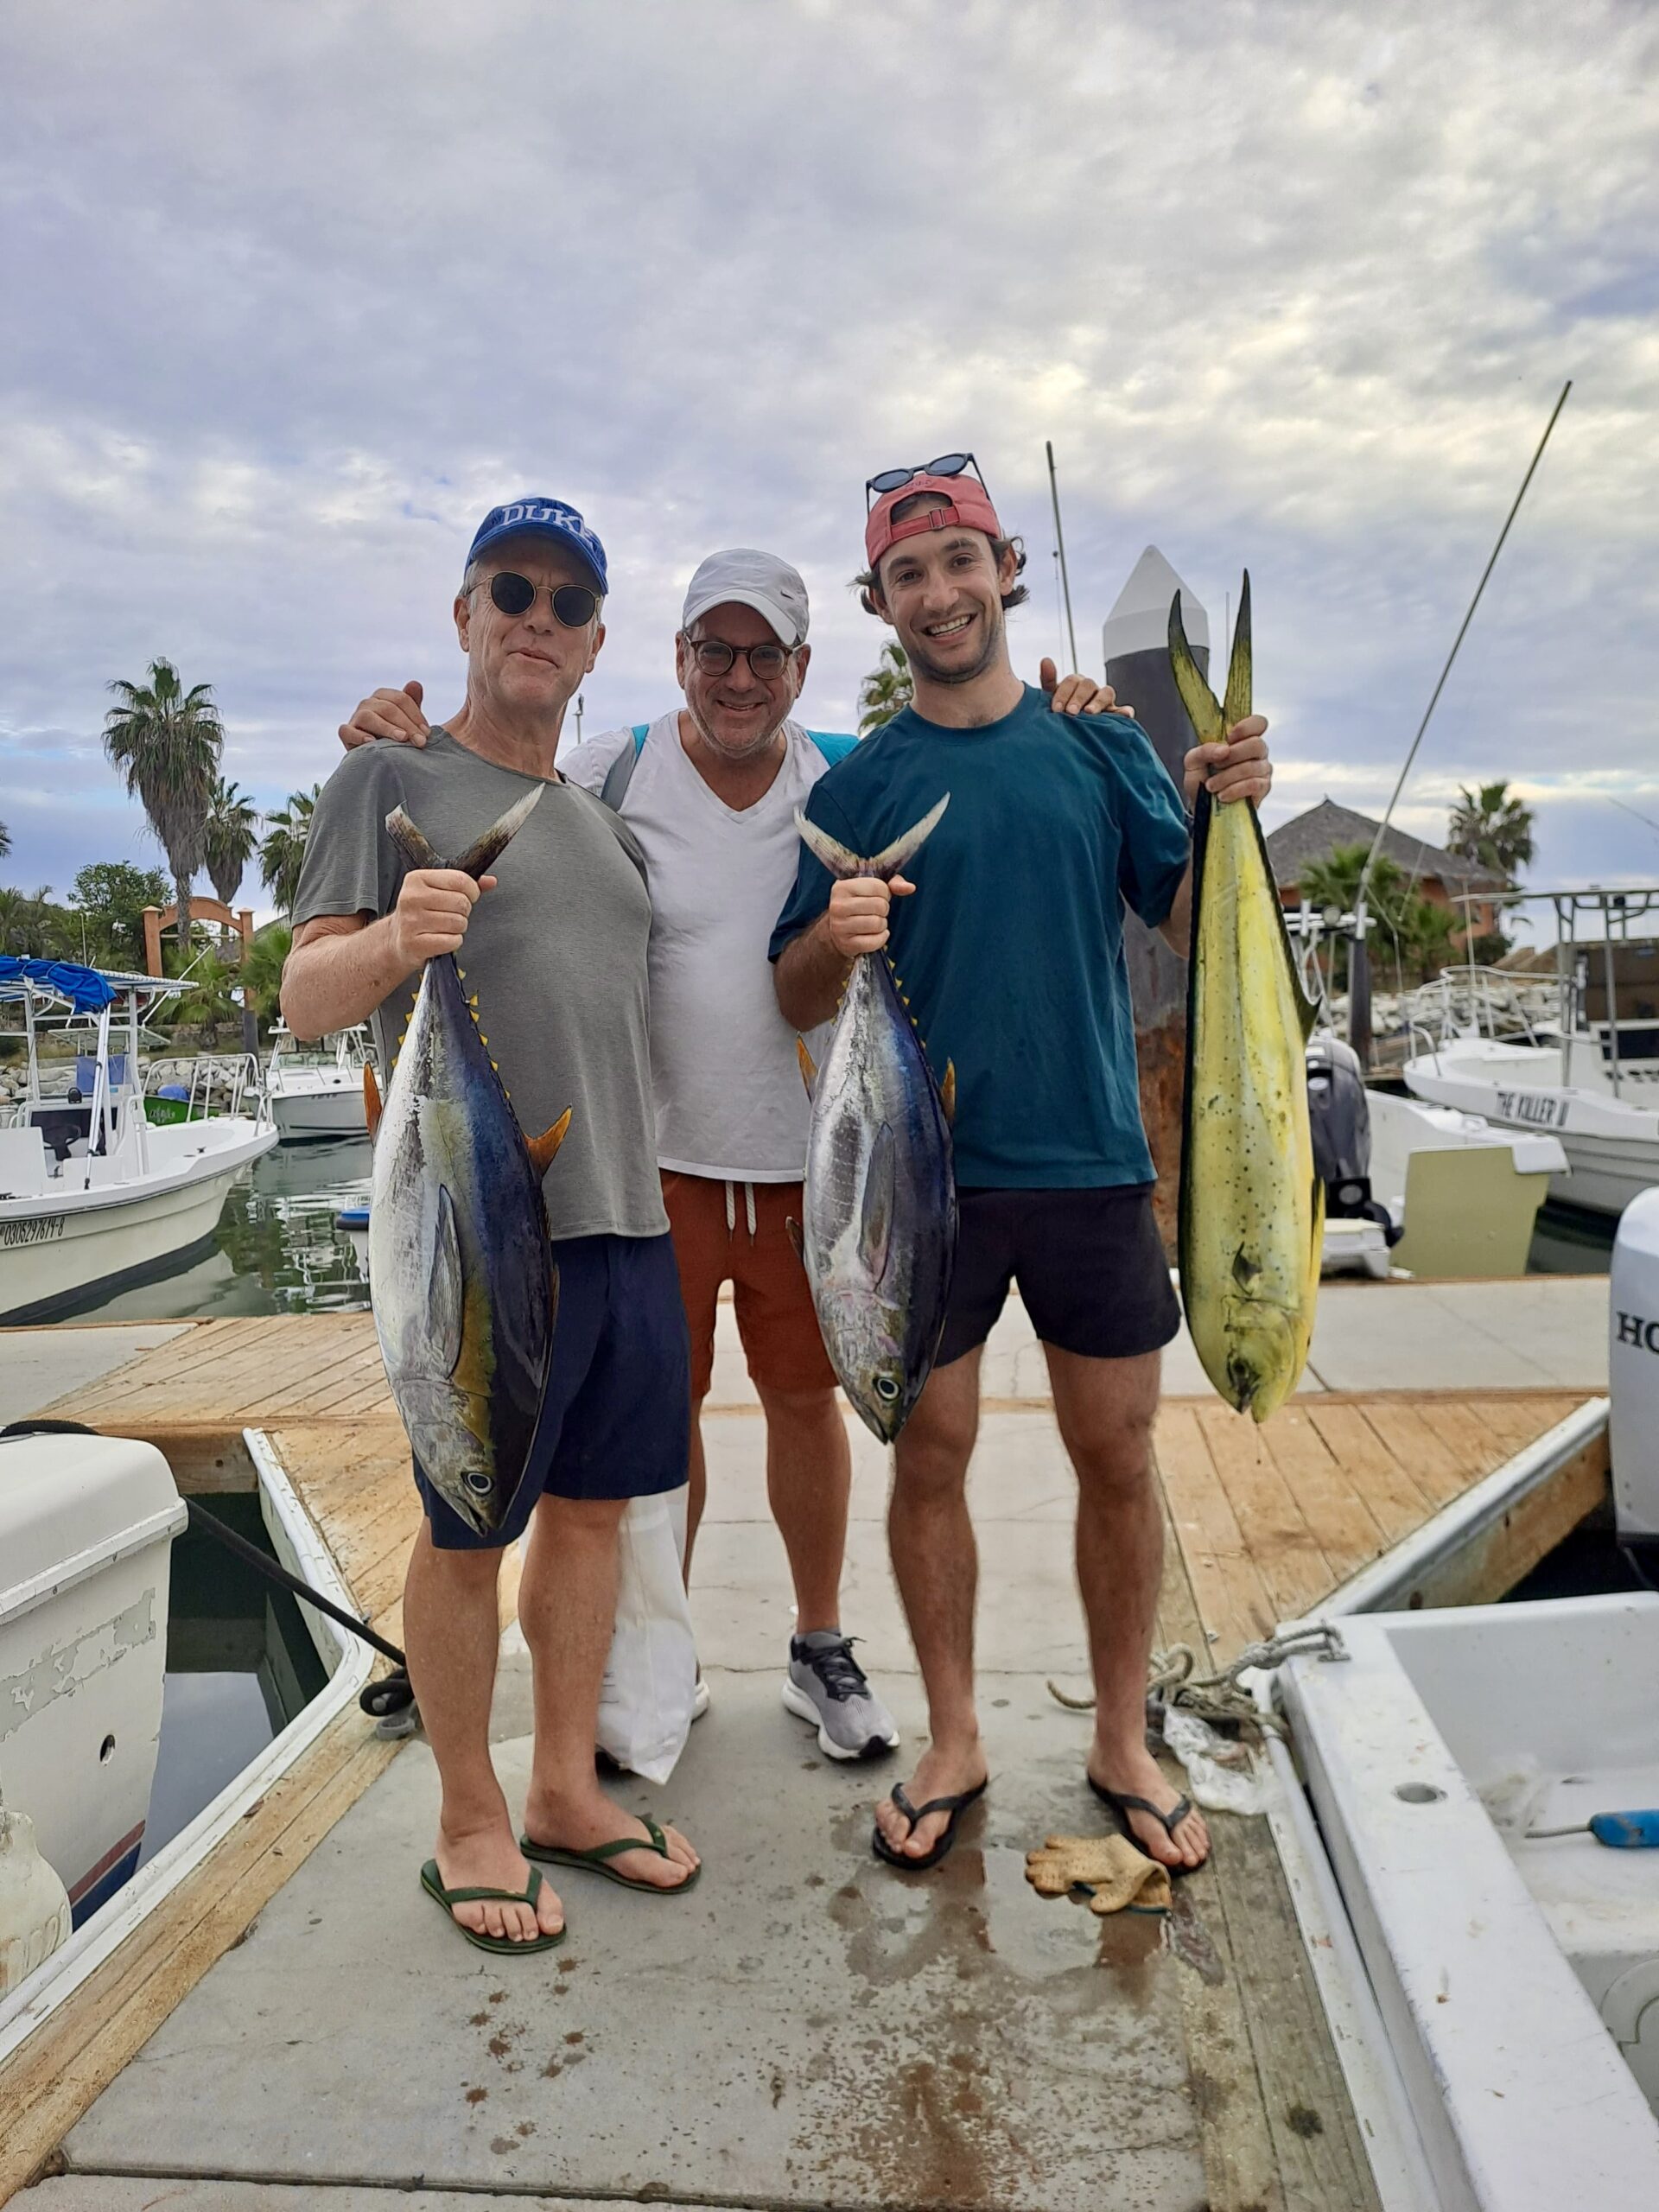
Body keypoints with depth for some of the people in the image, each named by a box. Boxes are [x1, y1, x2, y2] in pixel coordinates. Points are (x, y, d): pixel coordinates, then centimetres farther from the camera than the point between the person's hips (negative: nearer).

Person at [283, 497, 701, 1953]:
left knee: (593, 1507, 13)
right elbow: (306, 1002, -6)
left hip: (629, 1220, 6)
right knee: (470, 1529, 5)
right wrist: (393, 939, -27)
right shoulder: (393, 780, 2)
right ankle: (470, 1823, 23)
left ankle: (567, 1791, 29)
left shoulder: (607, 824, 20)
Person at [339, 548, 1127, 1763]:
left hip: (808, 1161, 2)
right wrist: (398, 749, -17)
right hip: (655, 1161, -1)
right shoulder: (609, 775, -5)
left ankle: (823, 1647, 34)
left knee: (807, 1398, 13)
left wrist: (1062, 726, -9)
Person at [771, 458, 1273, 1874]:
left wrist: (1228, 816, -16)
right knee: (930, 1458, 7)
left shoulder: (1103, 747, 6)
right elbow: (799, 1004, 3)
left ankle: (1123, 1740, 29)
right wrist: (833, 942, -18)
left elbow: (1191, 926, 2)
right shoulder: (857, 787, 5)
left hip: (1093, 1162, 1)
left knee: (1118, 1460, 8)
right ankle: (954, 1741, 27)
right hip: (923, 1174, 0)